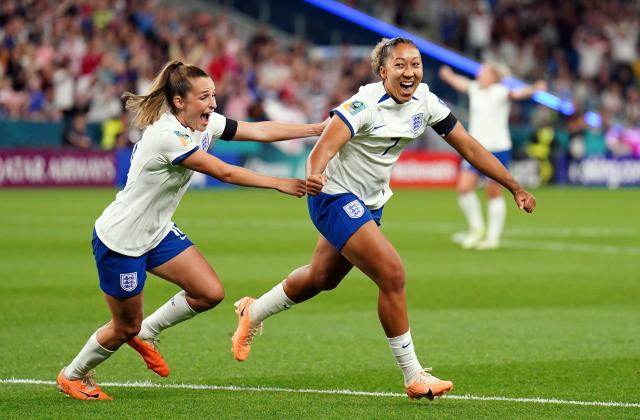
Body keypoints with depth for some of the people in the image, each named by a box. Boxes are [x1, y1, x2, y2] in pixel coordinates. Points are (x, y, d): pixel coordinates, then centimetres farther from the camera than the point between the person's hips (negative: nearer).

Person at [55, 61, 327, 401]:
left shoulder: (205, 124, -4)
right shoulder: (167, 136, -29)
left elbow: (261, 130, -4)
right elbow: (225, 173, -26)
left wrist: (318, 128, -9)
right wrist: (280, 184, -20)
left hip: (157, 232, 8)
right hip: (119, 240, -8)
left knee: (210, 293, -4)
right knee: (125, 327, 4)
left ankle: (146, 333, 20)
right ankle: (72, 376, 29)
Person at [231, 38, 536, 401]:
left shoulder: (425, 102, -6)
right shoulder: (366, 104, -26)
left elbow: (470, 147, -1)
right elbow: (325, 147, -37)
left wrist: (515, 188, -2)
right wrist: (314, 176, -59)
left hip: (369, 204, 8)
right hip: (336, 197, -8)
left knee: (322, 278, 24)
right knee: (393, 276, -18)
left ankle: (253, 314, 49)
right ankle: (414, 377, -8)